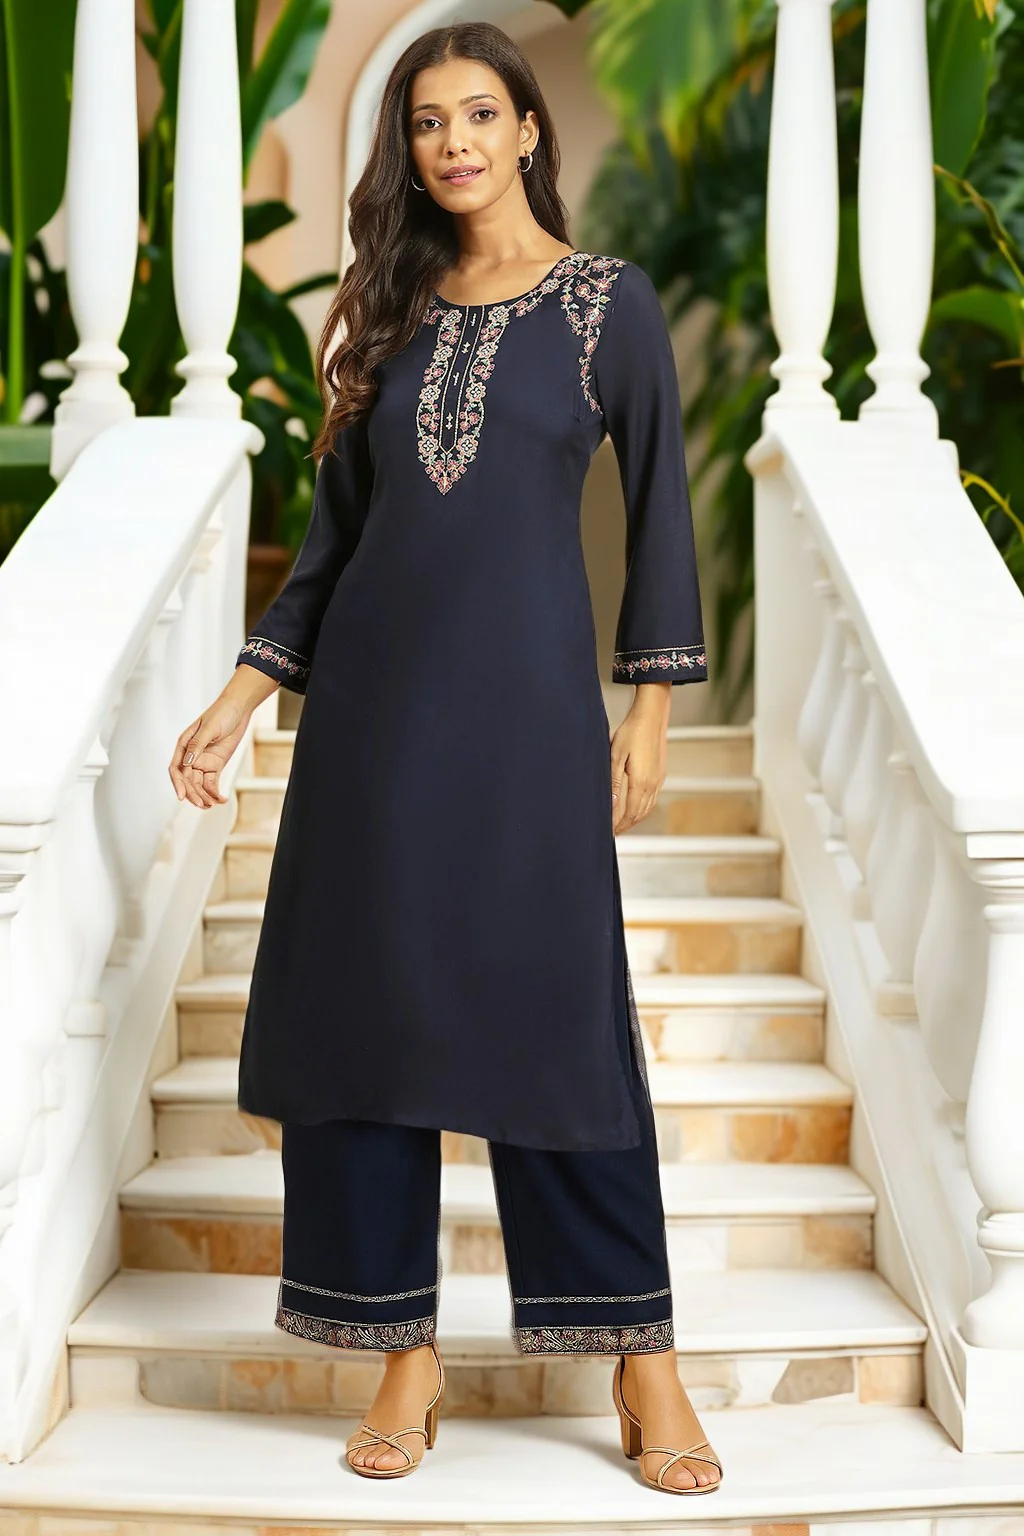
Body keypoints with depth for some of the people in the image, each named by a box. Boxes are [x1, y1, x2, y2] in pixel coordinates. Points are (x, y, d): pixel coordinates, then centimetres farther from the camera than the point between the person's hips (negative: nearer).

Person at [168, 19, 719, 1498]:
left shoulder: (609, 300, 2)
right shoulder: (391, 311, 12)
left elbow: (659, 506, 1)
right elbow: (336, 532, 14)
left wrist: (651, 709, -6)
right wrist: (242, 694, 9)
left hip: (526, 700, -4)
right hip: (372, 695, 4)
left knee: (561, 1020, -3)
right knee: (362, 1010, 2)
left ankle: (643, 1365, 10)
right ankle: (407, 1357, 14)